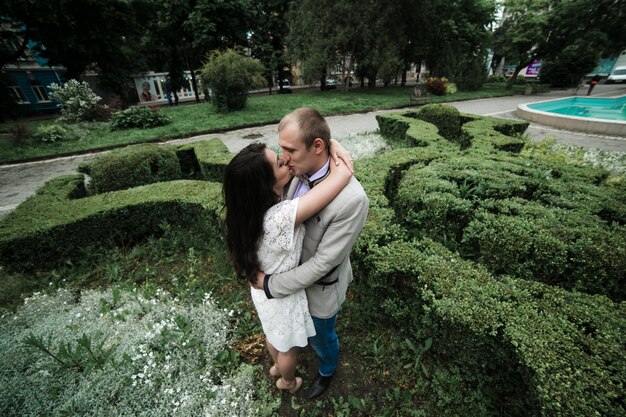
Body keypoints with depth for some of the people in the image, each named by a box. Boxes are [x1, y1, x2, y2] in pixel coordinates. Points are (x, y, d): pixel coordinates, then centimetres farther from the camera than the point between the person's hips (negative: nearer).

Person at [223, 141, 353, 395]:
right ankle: (288, 382, 60)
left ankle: (276, 366, 67)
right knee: (289, 346, 28)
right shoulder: (280, 217, -43)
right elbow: (343, 174, -40)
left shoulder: (250, 207, -20)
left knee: (274, 334, 36)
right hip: (283, 295, -6)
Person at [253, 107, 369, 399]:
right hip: (297, 270, 6)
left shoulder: (351, 199, -38)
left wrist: (271, 284, -22)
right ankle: (310, 338, 73)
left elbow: (323, 261, -30)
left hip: (321, 286, -6)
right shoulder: (299, 174, -16)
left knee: (320, 336, 25)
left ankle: (326, 370, 61)